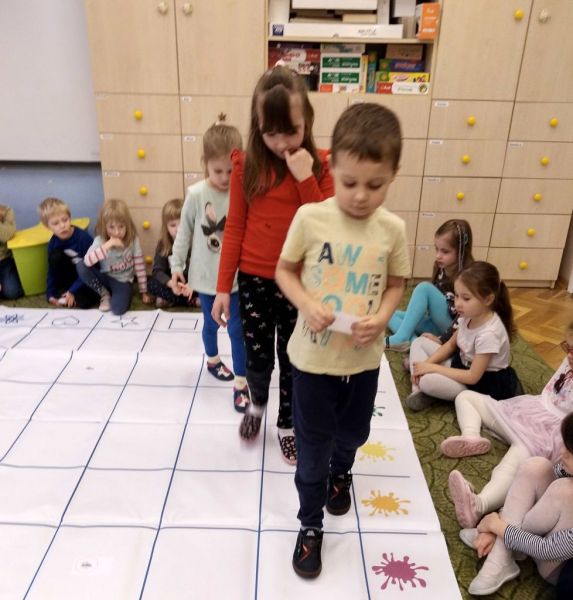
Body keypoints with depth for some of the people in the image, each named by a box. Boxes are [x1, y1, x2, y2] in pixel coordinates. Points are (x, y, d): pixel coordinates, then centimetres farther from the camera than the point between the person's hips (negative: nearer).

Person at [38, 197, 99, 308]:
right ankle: (62, 291, -8)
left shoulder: (83, 238, -25)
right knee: (55, 256, -22)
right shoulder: (53, 243, -10)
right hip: (73, 274, 5)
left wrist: (72, 291, -21)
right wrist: (50, 294, -6)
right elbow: (52, 270, 0)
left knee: (83, 301, -31)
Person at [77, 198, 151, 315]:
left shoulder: (133, 240, -14)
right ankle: (104, 295, -4)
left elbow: (140, 267, -8)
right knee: (81, 266, -27)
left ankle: (113, 295, 7)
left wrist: (144, 292, -5)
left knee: (118, 308, -31)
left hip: (123, 281, -2)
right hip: (105, 278, 2)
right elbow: (87, 261, -33)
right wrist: (108, 245, -39)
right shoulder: (100, 240, -16)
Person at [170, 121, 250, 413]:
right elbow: (184, 232, -1)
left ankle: (241, 383, 18)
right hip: (206, 276, 1)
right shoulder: (196, 194, -11)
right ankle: (213, 359, 48)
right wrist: (176, 266, 1)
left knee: (237, 328, 6)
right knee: (210, 323, 20)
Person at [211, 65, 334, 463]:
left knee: (292, 360, 14)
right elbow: (235, 228, -2)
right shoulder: (246, 164, -5)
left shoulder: (320, 165, -7)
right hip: (254, 280, 1)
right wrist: (224, 287, -2)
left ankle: (288, 425, 39)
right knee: (258, 357, 15)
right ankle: (257, 403, 49)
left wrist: (305, 178, -23)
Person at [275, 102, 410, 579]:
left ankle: (341, 472, 61)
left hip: (364, 358, 3)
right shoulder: (310, 218, -15)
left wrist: (382, 317, -16)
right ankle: (310, 525, 37)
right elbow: (285, 271, -3)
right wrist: (307, 305, -21)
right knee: (313, 449, 12)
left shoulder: (393, 230, -10)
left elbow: (396, 284, 4)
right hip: (313, 356, -2)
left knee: (353, 434, 27)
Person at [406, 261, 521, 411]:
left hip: (483, 383, -9)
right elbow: (450, 344, 7)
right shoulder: (469, 316, -8)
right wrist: (427, 363, -9)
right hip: (462, 364, 9)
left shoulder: (489, 333, -32)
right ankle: (419, 390, -10)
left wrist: (432, 367, -22)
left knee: (427, 381, -32)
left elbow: (472, 377, -27)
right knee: (419, 342, 2)